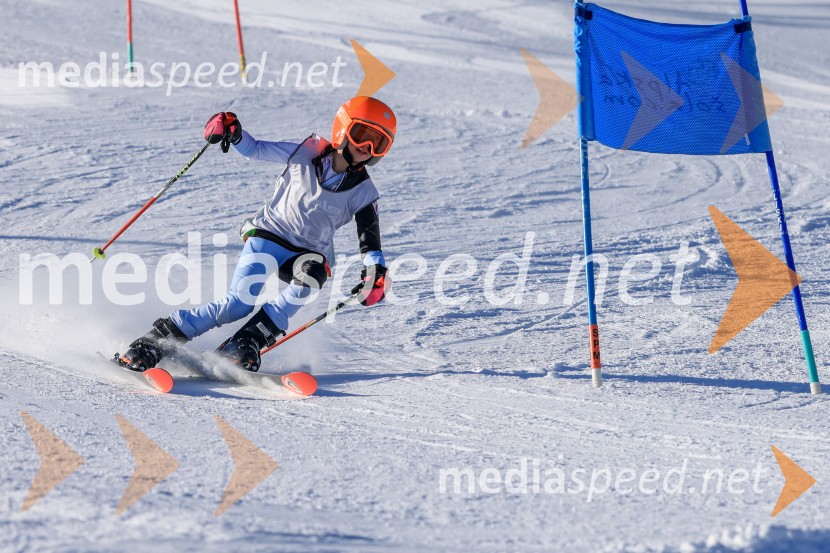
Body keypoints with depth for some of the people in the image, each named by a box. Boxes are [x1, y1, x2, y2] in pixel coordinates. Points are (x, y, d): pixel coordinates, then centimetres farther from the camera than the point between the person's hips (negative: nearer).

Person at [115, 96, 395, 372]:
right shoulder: (306, 154, -4)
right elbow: (256, 149, 4)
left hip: (305, 254, 2)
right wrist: (232, 131, -15)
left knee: (313, 272, -35)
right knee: (238, 304, -20)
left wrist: (376, 272, -23)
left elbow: (369, 239, -5)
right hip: (269, 235, -2)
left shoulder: (362, 191, -3)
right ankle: (152, 343, -11)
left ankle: (246, 343, -27)